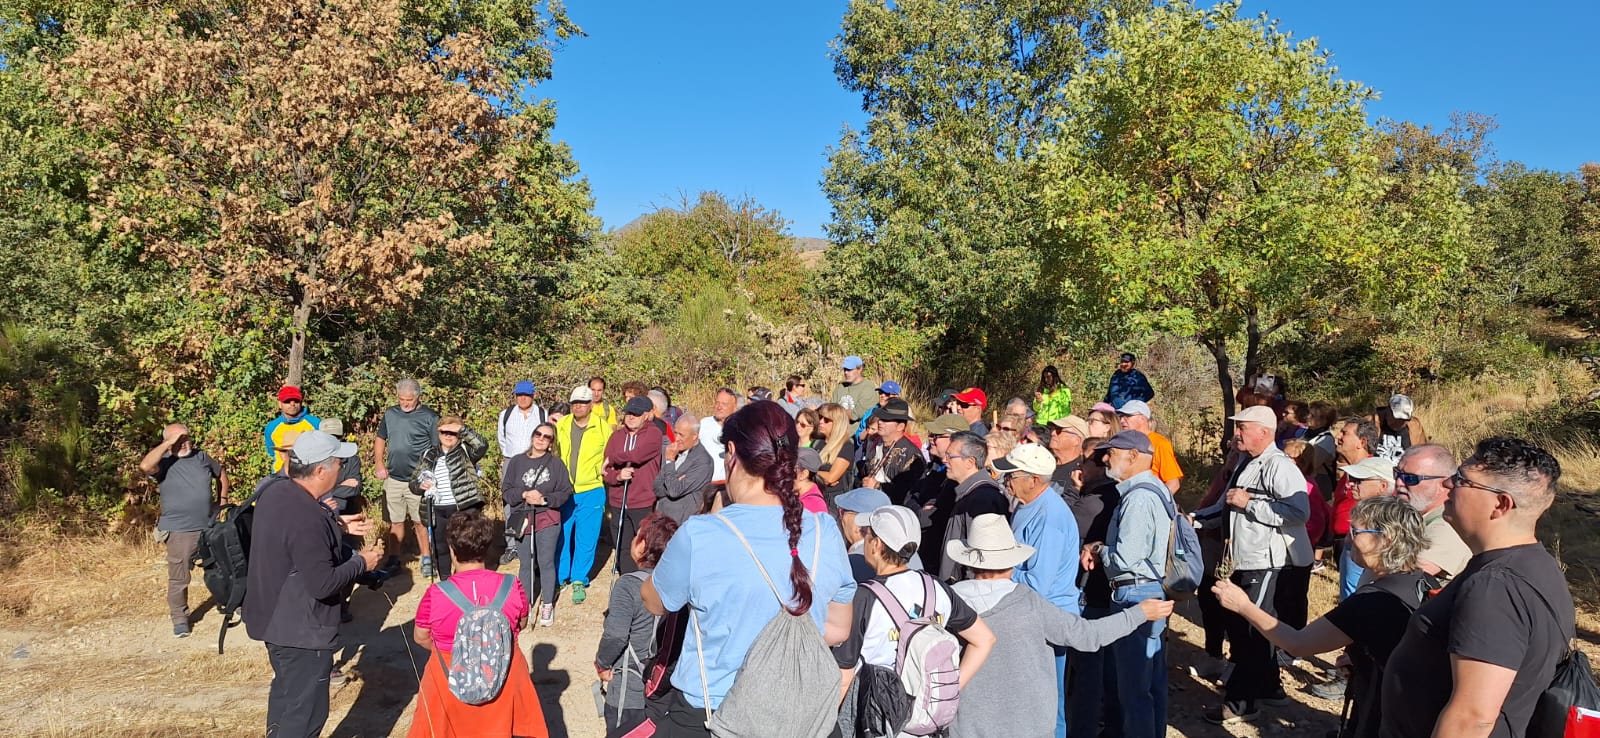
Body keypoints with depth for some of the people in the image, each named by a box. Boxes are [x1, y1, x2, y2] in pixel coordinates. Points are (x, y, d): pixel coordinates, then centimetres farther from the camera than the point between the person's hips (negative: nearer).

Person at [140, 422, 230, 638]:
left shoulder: (201, 456, 5)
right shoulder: (164, 462, -8)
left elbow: (221, 474, 21)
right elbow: (145, 466, -32)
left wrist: (222, 499, 12)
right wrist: (168, 444, -26)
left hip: (210, 526, 4)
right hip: (179, 531, -4)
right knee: (178, 578, 2)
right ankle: (179, 619, 18)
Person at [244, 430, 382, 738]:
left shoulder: (275, 490, -2)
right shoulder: (306, 517, -32)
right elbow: (323, 584, -29)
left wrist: (337, 527, 11)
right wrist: (361, 562, -15)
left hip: (276, 618, 10)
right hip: (301, 630, -10)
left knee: (286, 692, 29)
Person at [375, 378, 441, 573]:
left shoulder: (429, 417, -7)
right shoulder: (390, 414, 7)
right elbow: (380, 440, 19)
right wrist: (380, 465, 7)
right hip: (393, 479, 4)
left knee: (420, 521, 1)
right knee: (395, 521, 11)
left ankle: (426, 559, 11)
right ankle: (394, 560, 21)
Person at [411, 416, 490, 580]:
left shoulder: (465, 452, 1)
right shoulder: (428, 456, 12)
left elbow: (482, 445, -21)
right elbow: (414, 483, 14)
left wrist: (462, 429, -23)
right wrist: (421, 485, -9)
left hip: (464, 508, -4)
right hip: (438, 511, 4)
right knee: (440, 548, 13)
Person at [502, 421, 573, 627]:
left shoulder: (556, 463, -1)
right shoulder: (517, 462, 3)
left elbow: (565, 492, -2)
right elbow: (506, 490, 2)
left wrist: (544, 499, -15)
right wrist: (524, 495, -14)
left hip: (548, 520, -2)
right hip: (522, 519, 2)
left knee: (546, 562, 2)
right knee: (525, 564, 10)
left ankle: (547, 606, 14)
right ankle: (524, 604, 23)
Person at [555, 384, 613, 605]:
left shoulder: (603, 428, -2)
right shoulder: (560, 426, 3)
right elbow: (551, 454, 13)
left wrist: (604, 469, -8)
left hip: (591, 493, -2)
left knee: (586, 540, 2)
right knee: (561, 537, 10)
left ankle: (579, 581, 17)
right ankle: (559, 577, 26)